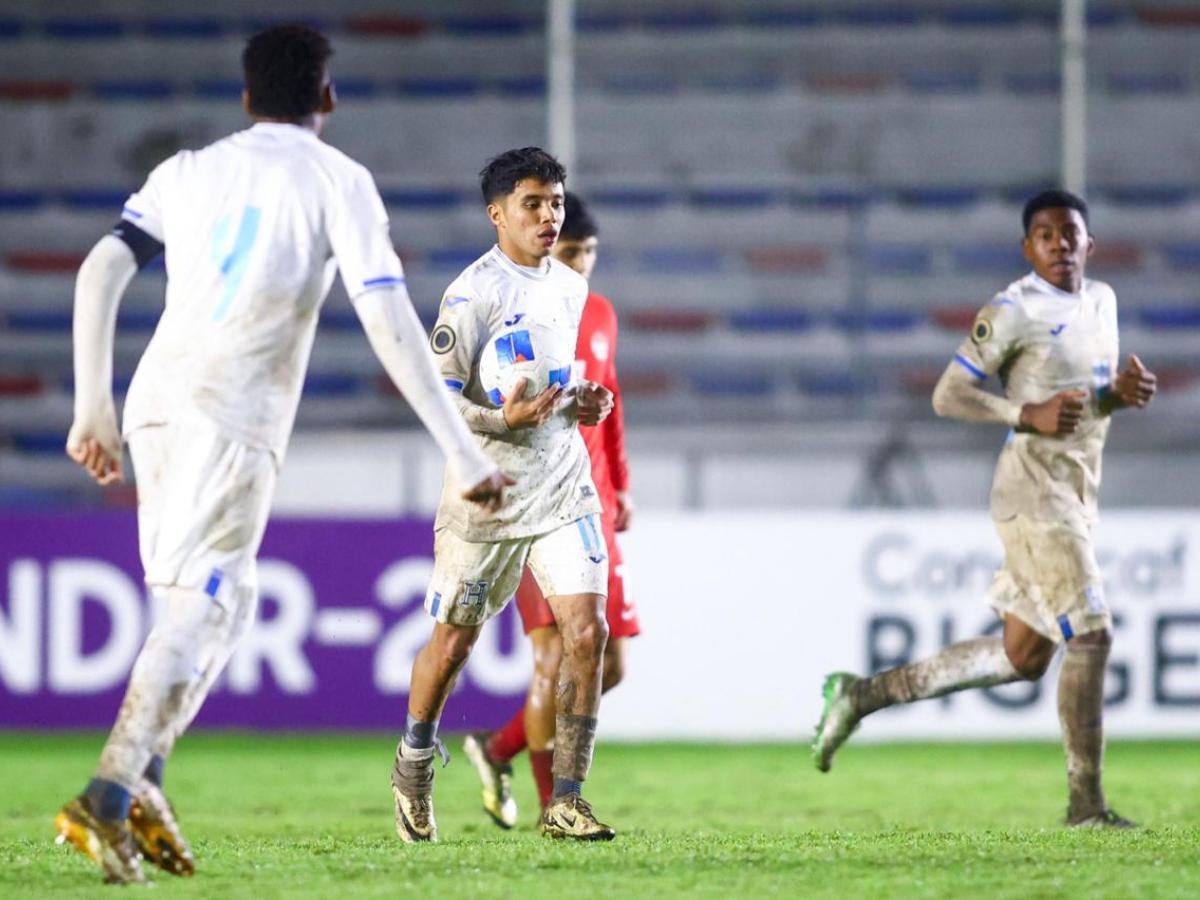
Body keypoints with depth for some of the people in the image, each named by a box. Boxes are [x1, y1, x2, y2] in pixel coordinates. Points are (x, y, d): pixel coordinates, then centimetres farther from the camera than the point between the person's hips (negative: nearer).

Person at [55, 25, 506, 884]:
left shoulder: (188, 172, 18)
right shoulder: (338, 181, 5)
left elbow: (101, 270, 8)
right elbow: (390, 323, -4)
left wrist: (93, 407, 11)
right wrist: (462, 453, -4)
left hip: (157, 402, 5)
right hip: (237, 416, -5)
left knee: (218, 602, 18)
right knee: (201, 607, -8)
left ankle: (142, 783, 6)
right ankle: (111, 794, -21)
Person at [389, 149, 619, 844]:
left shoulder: (571, 288, 11)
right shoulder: (474, 293, -11)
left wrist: (581, 405, 6)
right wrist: (504, 420, -29)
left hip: (564, 489, 5)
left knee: (587, 630, -10)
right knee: (454, 639, 6)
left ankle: (566, 800, -6)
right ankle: (414, 767, 33)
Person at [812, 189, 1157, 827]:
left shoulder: (1102, 301, 13)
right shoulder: (1014, 312, -11)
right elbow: (948, 395, -10)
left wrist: (1124, 391, 1)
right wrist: (1030, 415, -22)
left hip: (1078, 494, 9)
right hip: (1034, 489, -9)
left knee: (1022, 658, 12)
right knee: (1091, 634, -14)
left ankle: (864, 694, 22)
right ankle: (1085, 800, -6)